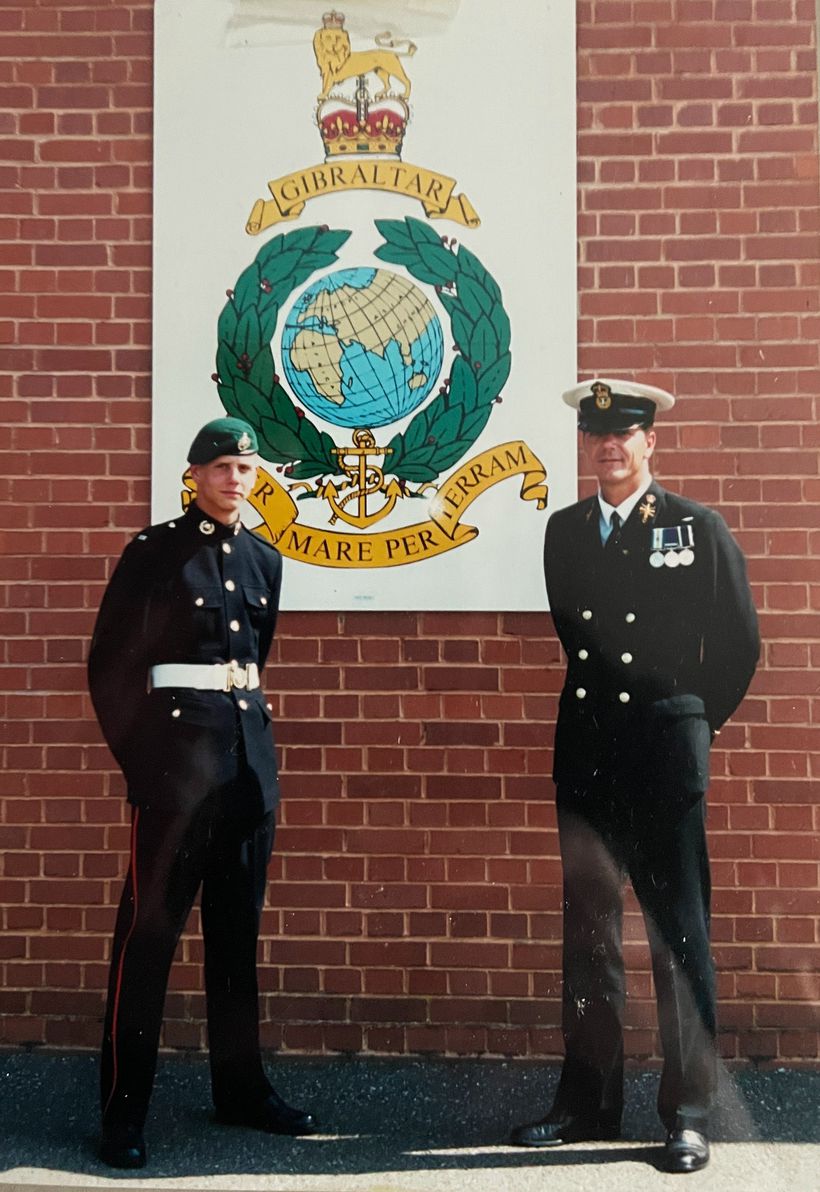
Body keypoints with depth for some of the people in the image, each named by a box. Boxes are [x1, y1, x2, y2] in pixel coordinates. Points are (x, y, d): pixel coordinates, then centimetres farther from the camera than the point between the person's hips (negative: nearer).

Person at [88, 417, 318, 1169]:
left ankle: (241, 1087, 26)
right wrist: (137, 759, -4)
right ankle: (124, 1107, 12)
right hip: (177, 747, -5)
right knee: (150, 930, 0)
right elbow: (110, 665, -3)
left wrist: (246, 722, 16)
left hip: (250, 750, 6)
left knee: (239, 928, 13)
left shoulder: (265, 559, 13)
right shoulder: (154, 552, -3)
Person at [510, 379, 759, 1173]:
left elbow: (738, 644, 3)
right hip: (583, 751, 4)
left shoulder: (699, 529, 0)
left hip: (665, 753, -3)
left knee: (678, 931, 3)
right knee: (586, 928, 10)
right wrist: (576, 718, 10)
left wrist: (696, 721, 7)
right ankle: (587, 1101, 23)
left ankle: (687, 1114, 15)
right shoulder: (561, 531, 10)